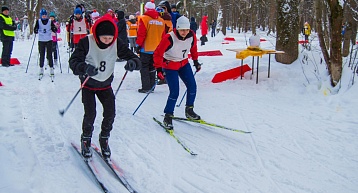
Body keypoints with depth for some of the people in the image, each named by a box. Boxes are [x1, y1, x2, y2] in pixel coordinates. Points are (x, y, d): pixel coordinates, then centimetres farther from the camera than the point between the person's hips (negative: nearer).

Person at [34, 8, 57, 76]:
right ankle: (41, 69, 9)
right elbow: (35, 30, -1)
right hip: (41, 40, 0)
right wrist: (36, 30, -22)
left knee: (49, 55, -2)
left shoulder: (50, 21, 4)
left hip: (49, 40, 0)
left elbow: (54, 30, 4)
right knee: (42, 55, 2)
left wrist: (55, 29, -16)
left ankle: (51, 68, 2)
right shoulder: (38, 21, 3)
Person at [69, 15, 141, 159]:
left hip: (106, 85, 3)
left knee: (110, 113, -7)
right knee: (90, 114, -12)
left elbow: (131, 56, -11)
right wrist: (84, 68, -48)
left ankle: (104, 139, 19)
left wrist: (133, 63, -37)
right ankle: (86, 140, 16)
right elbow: (73, 61, -25)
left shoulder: (117, 44, -13)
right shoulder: (87, 42, -22)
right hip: (88, 84, -3)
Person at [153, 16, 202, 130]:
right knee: (174, 93, -12)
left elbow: (193, 48, 10)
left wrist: (195, 61, 16)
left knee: (192, 86, 1)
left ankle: (189, 111, 22)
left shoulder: (192, 36, -12)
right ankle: (168, 116, 3)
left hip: (184, 64, 6)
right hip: (170, 66, -6)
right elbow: (158, 53, -22)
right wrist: (159, 69, -26)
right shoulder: (169, 38, -28)